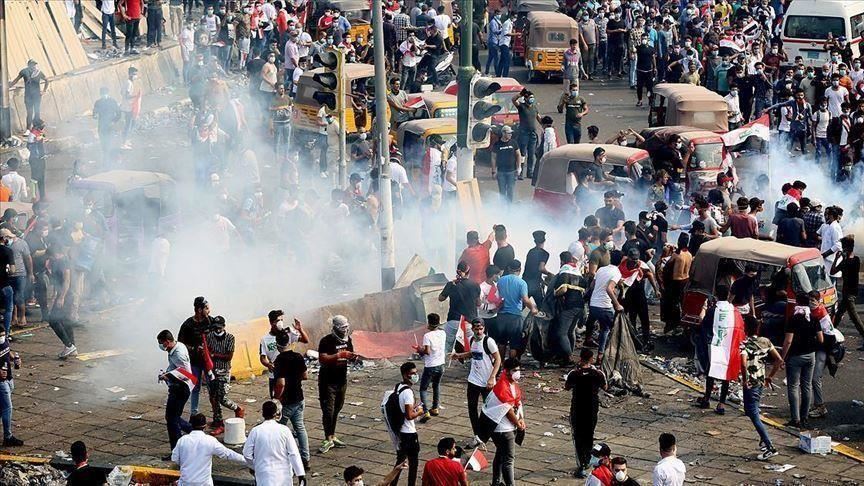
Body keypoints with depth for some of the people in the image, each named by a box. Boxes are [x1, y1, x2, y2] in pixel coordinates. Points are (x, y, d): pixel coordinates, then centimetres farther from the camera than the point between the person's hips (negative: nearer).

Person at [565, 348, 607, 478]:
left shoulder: (574, 374, -14)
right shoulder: (598, 374, -11)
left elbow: (567, 387, 2)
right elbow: (604, 387, 6)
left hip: (577, 410, -2)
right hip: (592, 409, 2)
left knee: (578, 437, 3)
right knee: (589, 436, 19)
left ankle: (581, 466, -8)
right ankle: (587, 462, 32)